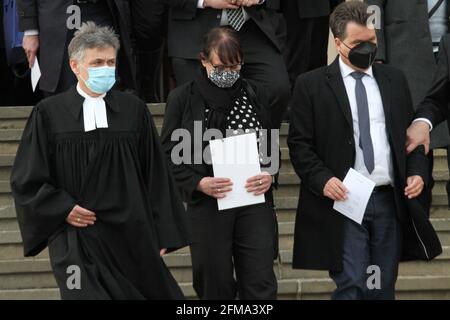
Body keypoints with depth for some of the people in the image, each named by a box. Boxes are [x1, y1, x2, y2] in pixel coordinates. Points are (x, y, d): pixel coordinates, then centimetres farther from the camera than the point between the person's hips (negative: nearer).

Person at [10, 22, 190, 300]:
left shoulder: (134, 110, 4)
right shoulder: (49, 113, 0)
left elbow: (156, 174, 6)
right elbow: (27, 179, 3)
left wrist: (161, 234, 3)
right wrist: (63, 209, -8)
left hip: (132, 236, 2)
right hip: (77, 239, -2)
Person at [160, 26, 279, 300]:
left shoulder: (256, 95, 8)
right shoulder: (184, 98, 0)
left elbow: (272, 146, 16)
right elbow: (170, 154, 0)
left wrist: (269, 174, -5)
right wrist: (198, 183, -16)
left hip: (255, 201, 2)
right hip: (208, 206, -2)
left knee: (261, 286, -1)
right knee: (216, 287, 7)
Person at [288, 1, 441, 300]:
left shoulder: (394, 79, 13)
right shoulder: (312, 85, 0)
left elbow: (411, 132, 17)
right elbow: (299, 143, -2)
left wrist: (418, 172, 1)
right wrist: (322, 179, -16)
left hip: (391, 200, 4)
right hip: (344, 202, -4)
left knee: (383, 289, 8)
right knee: (351, 286, -10)